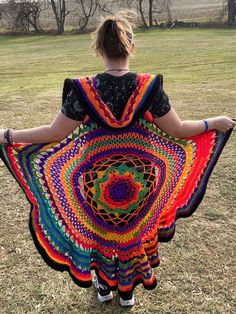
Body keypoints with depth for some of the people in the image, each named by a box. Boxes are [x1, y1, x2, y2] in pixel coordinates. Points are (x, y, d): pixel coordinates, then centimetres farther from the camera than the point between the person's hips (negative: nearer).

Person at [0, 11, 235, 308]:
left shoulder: (84, 89, -18)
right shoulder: (149, 86, -15)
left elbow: (55, 133, -13)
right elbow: (178, 130, -8)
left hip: (97, 180, 0)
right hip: (139, 179, 1)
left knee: (99, 231, 24)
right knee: (134, 231, 23)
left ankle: (104, 286, 46)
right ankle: (127, 291, 44)